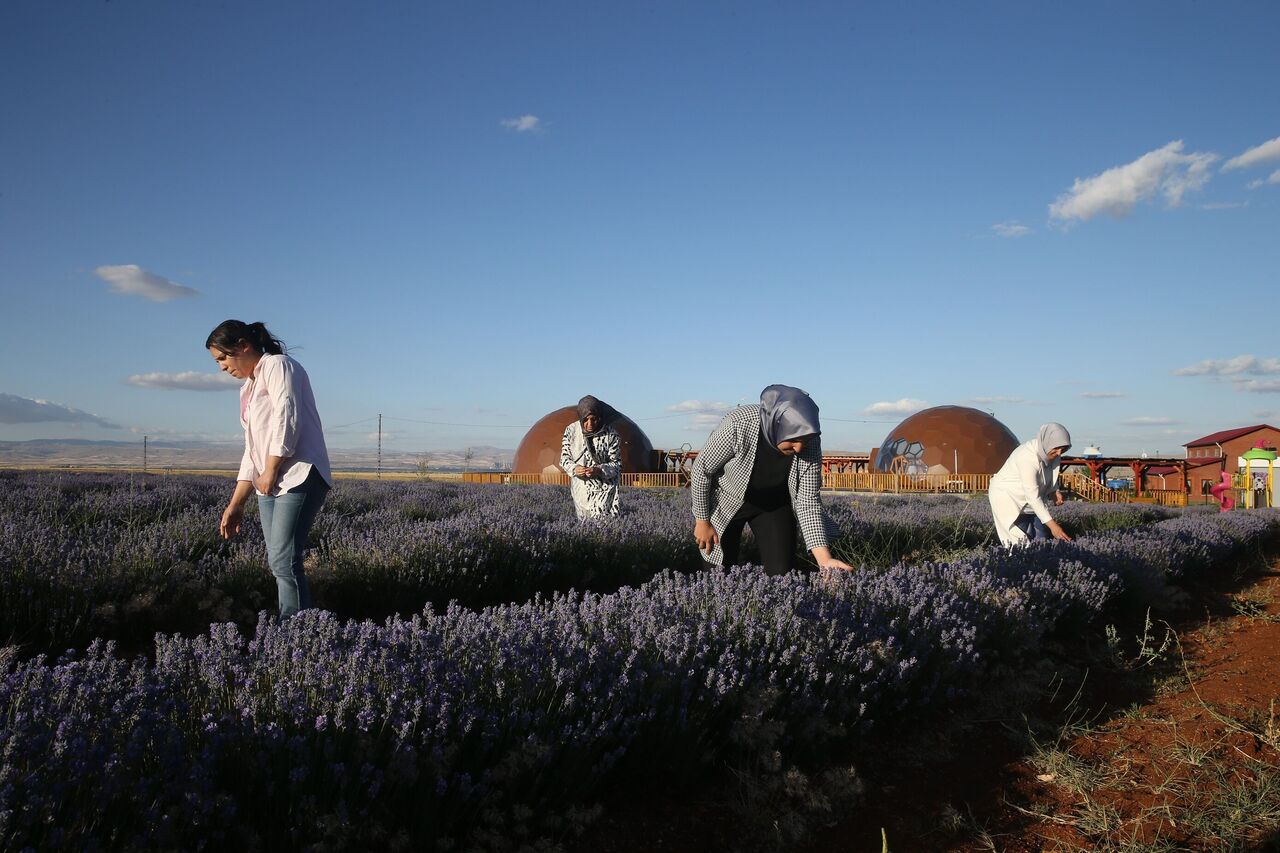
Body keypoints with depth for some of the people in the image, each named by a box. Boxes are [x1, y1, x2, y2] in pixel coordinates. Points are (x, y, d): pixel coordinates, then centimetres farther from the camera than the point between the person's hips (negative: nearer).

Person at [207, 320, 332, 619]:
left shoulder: (278, 365, 0)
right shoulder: (249, 388, 25)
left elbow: (286, 420, -14)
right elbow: (252, 450, 23)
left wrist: (270, 471, -10)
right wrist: (235, 505, 18)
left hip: (299, 476, -9)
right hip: (270, 485, 9)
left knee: (284, 561, -16)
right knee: (277, 563, 4)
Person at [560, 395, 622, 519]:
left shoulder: (611, 434, -12)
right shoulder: (571, 431, -5)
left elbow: (617, 464, -7)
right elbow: (564, 458, 2)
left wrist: (600, 470, -26)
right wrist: (574, 468, -20)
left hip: (604, 489, -3)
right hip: (580, 489, 3)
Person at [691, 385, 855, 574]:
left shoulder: (811, 444, -26)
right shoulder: (738, 424, -35)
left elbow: (808, 502, -20)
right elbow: (702, 468, -20)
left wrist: (824, 559, -30)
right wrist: (702, 521, -12)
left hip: (774, 505, 2)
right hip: (726, 502, -2)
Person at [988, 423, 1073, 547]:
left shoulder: (1052, 454, -6)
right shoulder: (1027, 457, -31)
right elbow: (1032, 495, -32)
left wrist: (1054, 492, -7)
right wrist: (1051, 524, -34)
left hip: (1029, 501, 8)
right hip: (1007, 498, -8)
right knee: (1020, 544, -15)